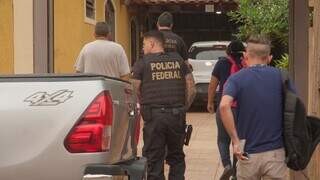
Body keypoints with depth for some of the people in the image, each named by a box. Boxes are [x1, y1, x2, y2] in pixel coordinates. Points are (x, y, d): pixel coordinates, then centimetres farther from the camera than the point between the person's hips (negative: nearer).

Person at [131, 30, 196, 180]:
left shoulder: (142, 64, 1)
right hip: (177, 116, 3)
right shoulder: (178, 61, 12)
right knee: (176, 157, 17)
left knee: (154, 161, 4)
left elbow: (136, 91, -3)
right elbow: (191, 89, 10)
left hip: (154, 116, -3)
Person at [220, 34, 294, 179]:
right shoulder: (280, 76, 2)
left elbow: (224, 106, -20)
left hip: (248, 153, 0)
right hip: (275, 152, 1)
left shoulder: (236, 79, -2)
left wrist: (236, 141, -15)